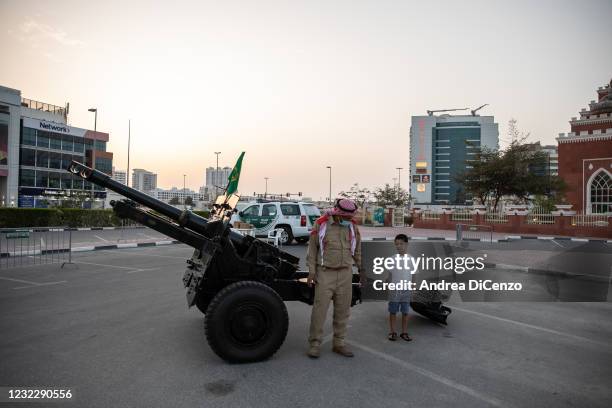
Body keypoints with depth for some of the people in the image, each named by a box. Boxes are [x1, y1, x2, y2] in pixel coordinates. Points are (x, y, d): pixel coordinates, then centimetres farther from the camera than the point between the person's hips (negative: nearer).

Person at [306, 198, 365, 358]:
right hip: (325, 273, -4)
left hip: (345, 273, 4)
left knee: (343, 310, 10)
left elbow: (357, 249, 17)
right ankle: (314, 344, 10)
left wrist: (361, 269, 13)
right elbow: (312, 248, -1)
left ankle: (339, 343, 23)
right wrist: (311, 271, -5)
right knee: (320, 308, -4)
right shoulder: (321, 225, -6)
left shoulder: (353, 227, 7)